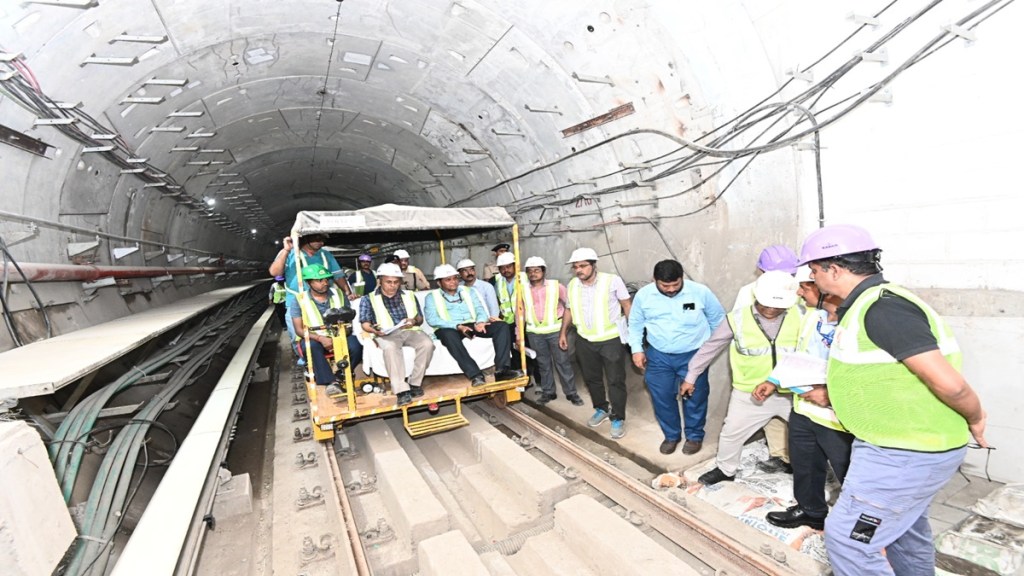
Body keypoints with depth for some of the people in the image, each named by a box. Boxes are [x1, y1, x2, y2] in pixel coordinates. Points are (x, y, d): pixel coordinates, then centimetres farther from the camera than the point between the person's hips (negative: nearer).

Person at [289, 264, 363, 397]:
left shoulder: (338, 294, 4)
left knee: (355, 345, -29)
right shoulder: (300, 300, -3)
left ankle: (340, 377, -18)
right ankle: (332, 382, -36)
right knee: (311, 347, -37)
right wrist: (320, 338, -25)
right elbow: (299, 329, -8)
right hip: (313, 339, -2)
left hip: (338, 337, 2)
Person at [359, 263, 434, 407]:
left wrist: (414, 321, -9)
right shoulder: (368, 299, 13)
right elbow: (365, 323, 4)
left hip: (410, 331, 3)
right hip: (386, 334, -2)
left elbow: (420, 319, 16)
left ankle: (415, 383, -18)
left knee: (427, 344, -30)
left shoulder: (410, 296, 20)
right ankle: (401, 390, -37)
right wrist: (373, 329, -20)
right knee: (390, 348, -39)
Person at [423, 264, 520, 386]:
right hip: (449, 328, -4)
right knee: (449, 335, -41)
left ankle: (501, 370, -30)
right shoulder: (432, 297, 9)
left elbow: (480, 309, 10)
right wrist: (458, 326, -20)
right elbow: (432, 319, -7)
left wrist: (480, 322, -16)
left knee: (502, 326, -18)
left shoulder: (469, 291, 21)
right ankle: (475, 375, -42)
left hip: (472, 325, 4)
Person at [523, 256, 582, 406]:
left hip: (555, 330, -2)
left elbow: (569, 304, 3)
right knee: (543, 363, 13)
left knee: (563, 362, 3)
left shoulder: (556, 285, -3)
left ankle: (571, 392, 15)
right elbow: (521, 313, 8)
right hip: (534, 332, 2)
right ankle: (548, 392, 25)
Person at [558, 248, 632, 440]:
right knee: (591, 378, 17)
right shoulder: (572, 285, 1)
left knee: (616, 380, 3)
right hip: (585, 341, 5)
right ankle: (601, 409, 38)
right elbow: (569, 310, 14)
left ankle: (618, 418, 19)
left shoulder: (612, 281, -15)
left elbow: (627, 305, -7)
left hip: (611, 339, -5)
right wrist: (563, 332, 13)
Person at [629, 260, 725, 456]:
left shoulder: (700, 292, -15)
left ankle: (695, 436, 36)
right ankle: (671, 435, 34)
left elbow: (718, 319, 2)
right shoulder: (643, 295, -11)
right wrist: (637, 349, -1)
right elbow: (635, 324, 4)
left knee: (695, 398, 12)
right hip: (658, 356, 2)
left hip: (693, 355, -1)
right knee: (662, 398, 10)